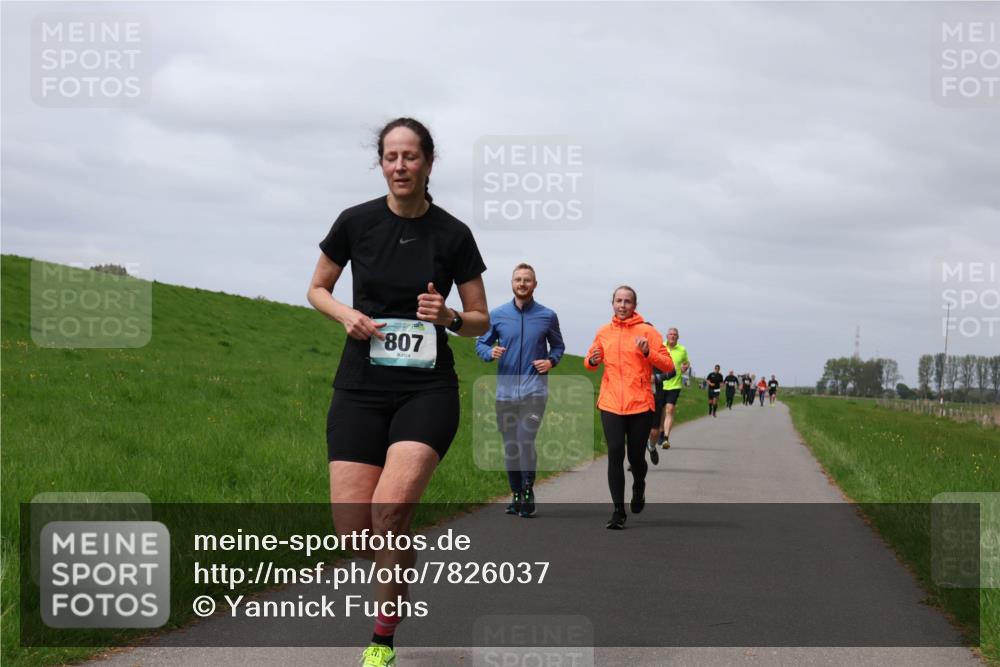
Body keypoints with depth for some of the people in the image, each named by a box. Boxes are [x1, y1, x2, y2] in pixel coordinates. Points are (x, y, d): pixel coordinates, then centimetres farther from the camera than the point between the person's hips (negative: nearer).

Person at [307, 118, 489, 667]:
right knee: (353, 530, -8)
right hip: (360, 388, 2)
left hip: (427, 390, -2)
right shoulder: (356, 222, 0)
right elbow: (317, 289, 14)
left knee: (389, 513, -22)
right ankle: (402, 569, 28)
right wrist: (346, 314, -7)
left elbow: (481, 320, 7)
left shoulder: (453, 235, -1)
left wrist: (448, 317, -14)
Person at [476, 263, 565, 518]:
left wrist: (551, 361, -3)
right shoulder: (497, 315, 5)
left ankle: (528, 491, -4)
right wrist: (491, 352, -10)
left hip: (534, 389, -3)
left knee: (526, 440, -18)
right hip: (505, 389, 3)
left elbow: (558, 345, 17)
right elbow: (481, 343, 12)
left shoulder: (548, 316, 3)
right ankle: (516, 494, 22)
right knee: (510, 446, 9)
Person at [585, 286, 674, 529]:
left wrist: (647, 352, -20)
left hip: (640, 405, -2)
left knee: (636, 456, 5)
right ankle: (618, 511, -4)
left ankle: (638, 488, 38)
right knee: (615, 454, -7)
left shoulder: (647, 331, -1)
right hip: (611, 404, 2)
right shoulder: (603, 332, 9)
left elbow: (668, 365, -4)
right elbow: (591, 361, 20)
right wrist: (592, 360, -4)